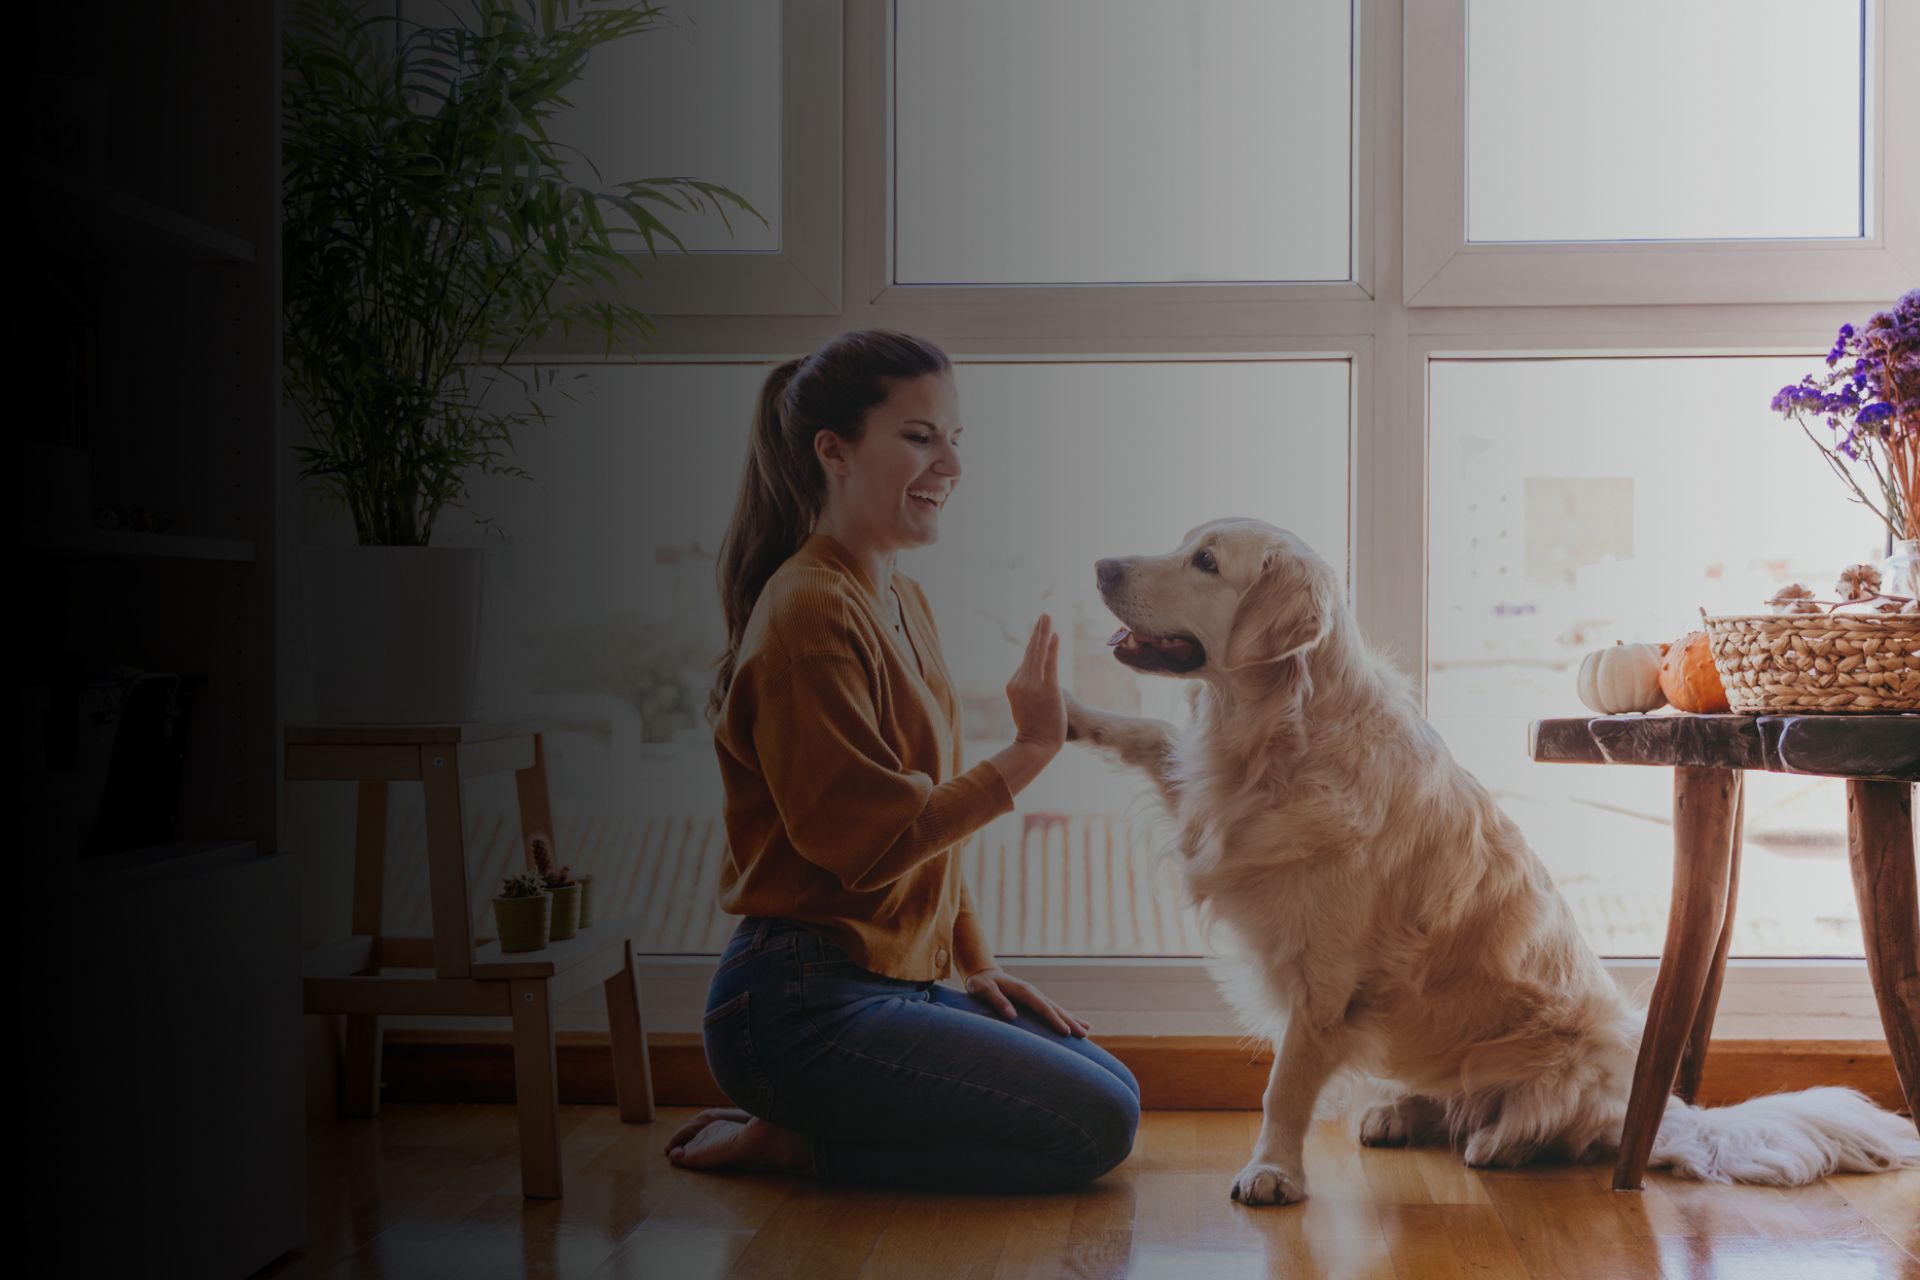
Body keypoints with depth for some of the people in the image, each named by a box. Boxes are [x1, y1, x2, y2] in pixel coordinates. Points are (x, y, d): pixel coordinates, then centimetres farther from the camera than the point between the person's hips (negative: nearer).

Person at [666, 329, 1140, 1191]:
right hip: (803, 1006, -10)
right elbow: (870, 840, -21)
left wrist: (975, 965, 13)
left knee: (1114, 1088, 12)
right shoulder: (809, 612, -17)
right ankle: (791, 1141, -2)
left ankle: (801, 1129, 10)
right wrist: (1029, 752, -18)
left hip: (901, 982, 10)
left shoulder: (903, 602, 14)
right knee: (1092, 1127, -12)